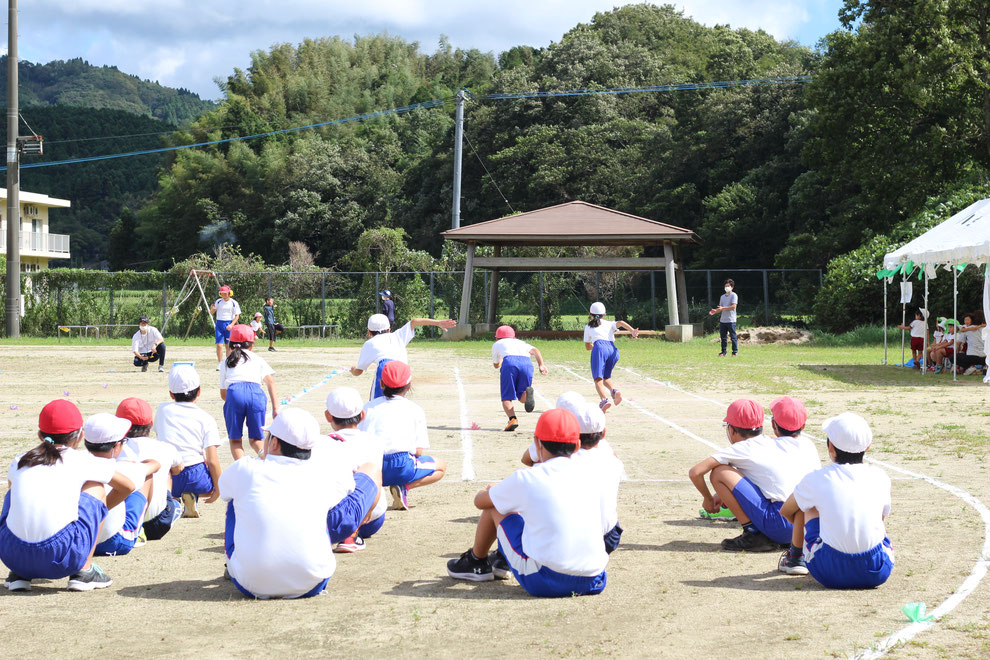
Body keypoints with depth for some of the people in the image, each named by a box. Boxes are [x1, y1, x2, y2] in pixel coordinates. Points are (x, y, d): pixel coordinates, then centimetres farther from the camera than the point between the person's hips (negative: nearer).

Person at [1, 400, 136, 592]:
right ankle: (84, 571, 18)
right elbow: (127, 486, 29)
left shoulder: (19, 461, 20)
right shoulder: (83, 461, 14)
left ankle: (18, 574, 24)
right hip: (61, 558, -3)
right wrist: (99, 510, 47)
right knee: (96, 488, 22)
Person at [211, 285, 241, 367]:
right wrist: (212, 308, -16)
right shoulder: (219, 301, 5)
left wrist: (231, 325, -15)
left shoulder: (234, 303, -3)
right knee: (219, 345, -7)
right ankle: (219, 364, -2)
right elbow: (212, 312, 8)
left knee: (228, 346, 3)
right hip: (219, 324, 2)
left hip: (229, 325, -2)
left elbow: (237, 315, -3)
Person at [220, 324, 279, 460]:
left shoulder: (225, 363, 29)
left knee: (235, 440, 11)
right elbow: (270, 382, 12)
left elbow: (223, 394, 32)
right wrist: (275, 408, 6)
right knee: (255, 439, 12)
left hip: (234, 392, -1)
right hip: (256, 393, 1)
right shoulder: (258, 359, 27)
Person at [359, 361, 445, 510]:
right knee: (441, 466, 24)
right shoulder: (415, 409, 11)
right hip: (401, 467, -3)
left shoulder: (368, 407, 18)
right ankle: (403, 487, -3)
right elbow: (418, 451, 6)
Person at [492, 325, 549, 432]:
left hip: (509, 361, -2)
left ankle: (512, 419, -24)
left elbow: (496, 365, 48)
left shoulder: (496, 344, 35)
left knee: (507, 398, 4)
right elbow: (535, 350, 19)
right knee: (522, 398, 11)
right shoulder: (521, 343, 39)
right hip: (526, 362, 2)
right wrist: (541, 365, 6)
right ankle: (528, 393, -25)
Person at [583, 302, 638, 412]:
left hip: (599, 348, -3)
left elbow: (587, 347, 36)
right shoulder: (609, 324, 30)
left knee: (598, 378, -13)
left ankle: (604, 399, -38)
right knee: (606, 376, 20)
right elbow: (620, 323, 7)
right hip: (612, 349, 3)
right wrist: (632, 330, -7)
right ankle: (614, 391, -10)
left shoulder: (588, 327, 30)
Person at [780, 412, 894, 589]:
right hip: (877, 573, 2)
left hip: (830, 574, -2)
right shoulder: (880, 478, 3)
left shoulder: (815, 480, -1)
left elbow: (785, 512, 18)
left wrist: (805, 526, 37)